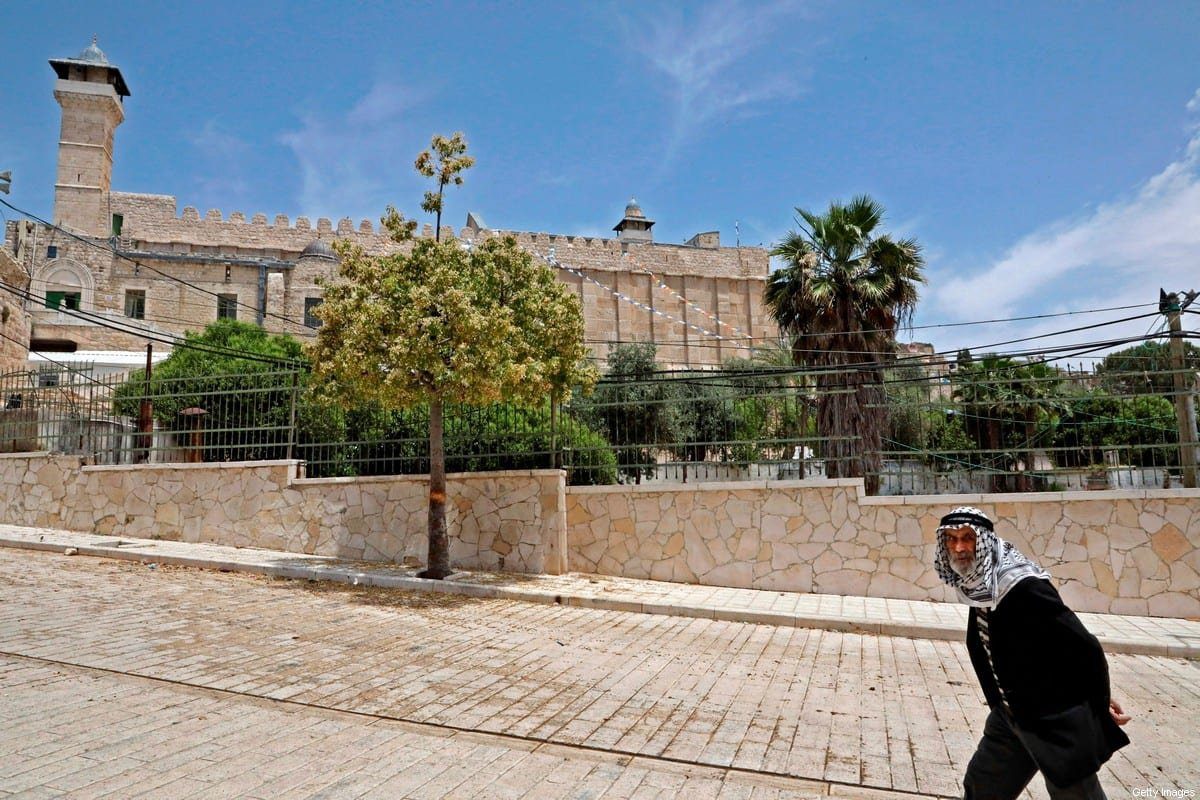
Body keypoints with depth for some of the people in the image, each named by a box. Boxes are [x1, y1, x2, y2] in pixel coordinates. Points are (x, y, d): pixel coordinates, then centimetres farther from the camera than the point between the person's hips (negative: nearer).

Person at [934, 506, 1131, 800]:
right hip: (1010, 718, 8)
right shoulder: (976, 586, -2)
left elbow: (1084, 647, -22)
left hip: (1058, 723, -8)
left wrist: (1100, 707, -9)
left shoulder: (1023, 587, -27)